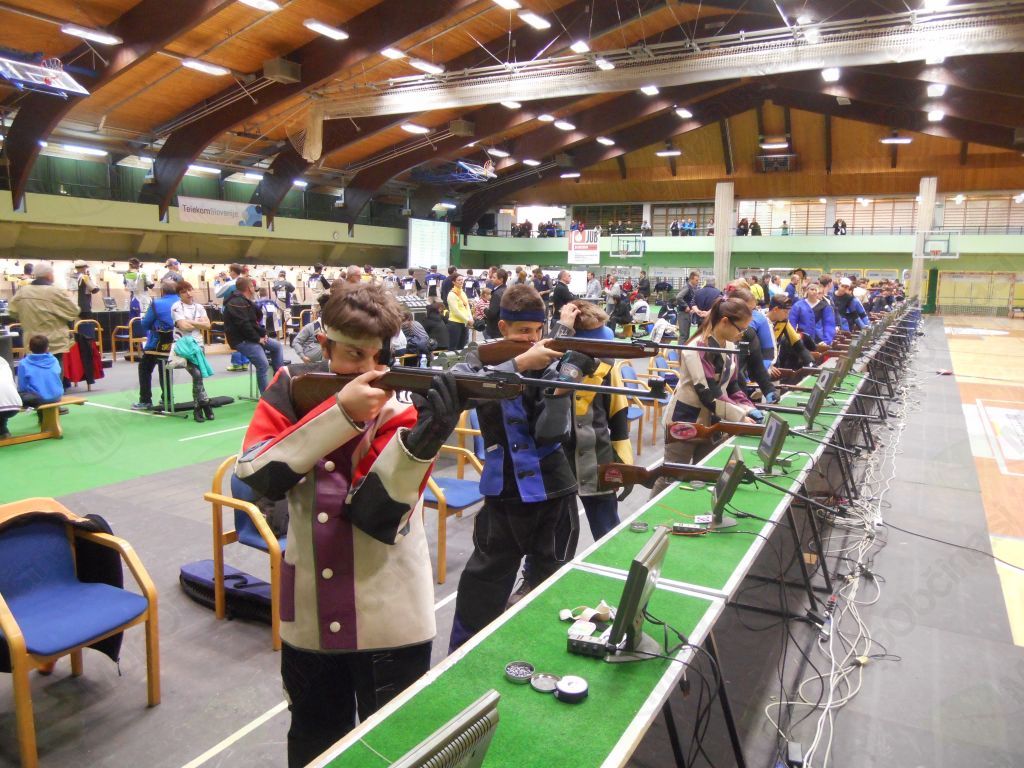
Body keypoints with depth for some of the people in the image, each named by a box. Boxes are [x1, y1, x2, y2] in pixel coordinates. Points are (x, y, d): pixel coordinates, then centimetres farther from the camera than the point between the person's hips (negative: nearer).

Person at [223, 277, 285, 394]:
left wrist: (263, 333, 3)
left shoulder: (246, 302, 17)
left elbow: (255, 320, 20)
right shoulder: (237, 303, -18)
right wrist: (257, 338, -18)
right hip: (241, 340, -11)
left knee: (276, 346, 17)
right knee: (263, 364, -22)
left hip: (251, 337, 11)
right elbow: (244, 325, -27)